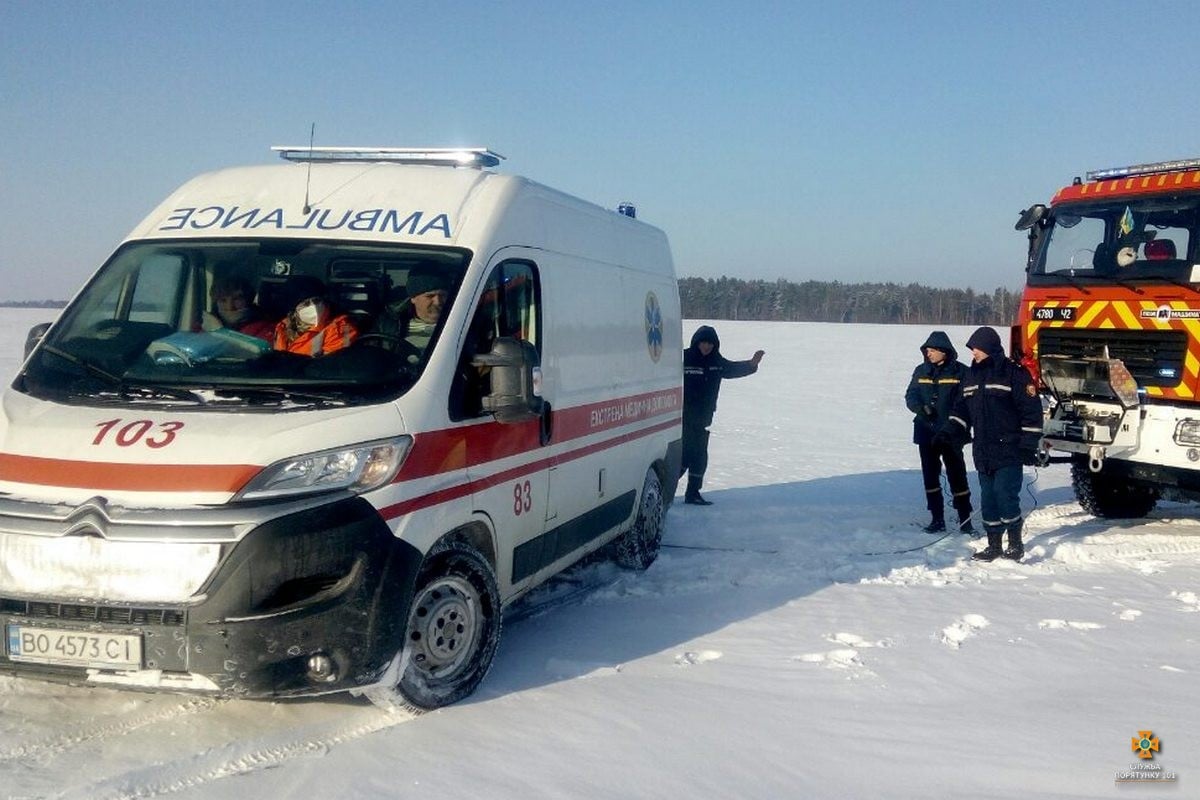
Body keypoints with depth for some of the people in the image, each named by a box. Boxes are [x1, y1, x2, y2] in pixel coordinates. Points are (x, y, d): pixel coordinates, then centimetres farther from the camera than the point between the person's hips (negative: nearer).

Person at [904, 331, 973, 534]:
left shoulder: (960, 372, -6)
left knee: (957, 475, -1)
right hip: (926, 432, 4)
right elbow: (910, 395, 8)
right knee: (930, 475, 9)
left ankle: (965, 519, 8)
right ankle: (937, 518, 18)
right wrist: (919, 407, -13)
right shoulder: (921, 371, 7)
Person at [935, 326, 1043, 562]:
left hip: (1009, 451, -7)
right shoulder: (973, 375, 14)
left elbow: (1032, 411, -9)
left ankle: (1015, 542, 4)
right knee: (988, 499, 9)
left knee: (1005, 495, -11)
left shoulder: (1014, 373, -8)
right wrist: (948, 432, 5)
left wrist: (1029, 445, -12)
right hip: (983, 452, 7)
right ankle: (994, 546, 18)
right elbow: (962, 408, 20)